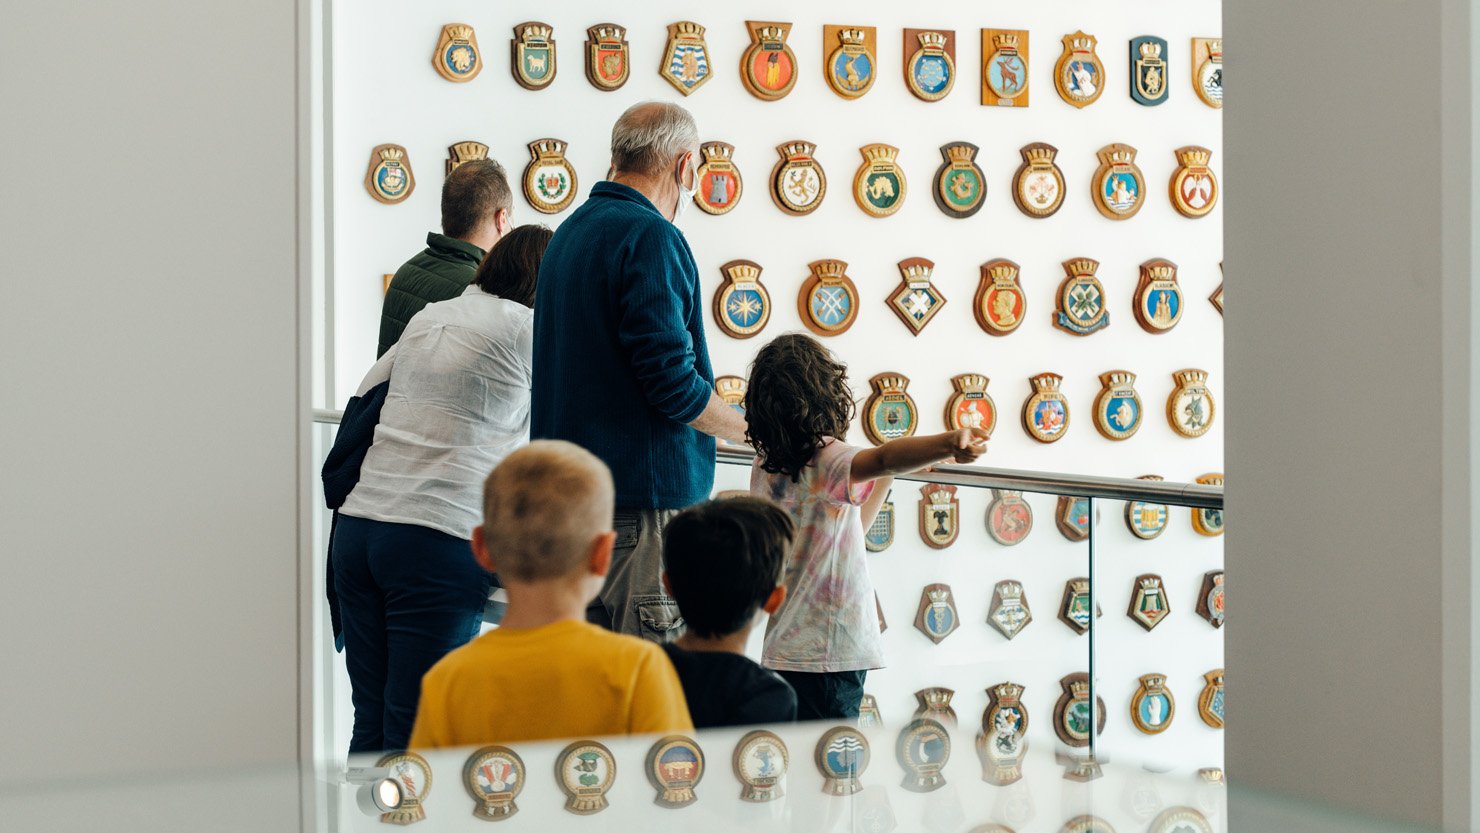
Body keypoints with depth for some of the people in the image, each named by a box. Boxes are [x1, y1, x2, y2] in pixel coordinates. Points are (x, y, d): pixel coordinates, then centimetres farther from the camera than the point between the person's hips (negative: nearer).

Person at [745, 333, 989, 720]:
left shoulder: (765, 467, 10)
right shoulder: (826, 459, -14)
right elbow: (882, 458, -38)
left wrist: (886, 478, 22)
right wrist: (948, 444, -54)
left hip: (780, 650, 8)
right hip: (830, 655, -8)